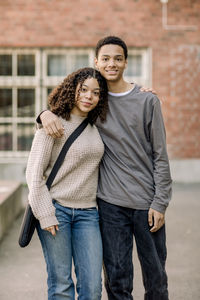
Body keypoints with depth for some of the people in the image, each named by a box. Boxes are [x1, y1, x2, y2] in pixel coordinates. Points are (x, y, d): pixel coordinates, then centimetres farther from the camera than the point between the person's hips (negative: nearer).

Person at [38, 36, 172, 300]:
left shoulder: (148, 101, 1)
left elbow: (160, 156, 1)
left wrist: (160, 202, -5)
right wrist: (46, 114, -8)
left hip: (147, 203, 0)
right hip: (111, 202, 1)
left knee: (156, 278, 8)